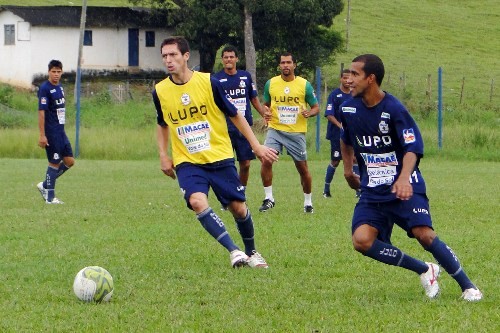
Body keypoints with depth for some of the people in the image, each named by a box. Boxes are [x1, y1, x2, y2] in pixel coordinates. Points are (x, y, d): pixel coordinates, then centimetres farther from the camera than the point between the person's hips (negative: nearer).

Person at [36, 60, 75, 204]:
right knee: (54, 163, -3)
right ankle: (50, 197, 7)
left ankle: (45, 185, 19)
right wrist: (42, 135, -21)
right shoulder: (45, 88, -14)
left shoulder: (60, 88, 12)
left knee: (69, 161, 8)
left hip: (61, 131, 9)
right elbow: (41, 112, -17)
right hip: (51, 133, -9)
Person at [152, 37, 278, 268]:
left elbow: (234, 115, 2)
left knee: (238, 207, 3)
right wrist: (163, 155, 5)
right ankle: (233, 250, -25)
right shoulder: (160, 91, -2)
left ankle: (251, 252, 29)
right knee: (197, 201, -27)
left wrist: (256, 146, 0)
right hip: (187, 162, 0)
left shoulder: (208, 83, -8)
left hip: (220, 157, 0)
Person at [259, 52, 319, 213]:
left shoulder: (304, 85, -1)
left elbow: (316, 107, 5)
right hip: (275, 129, 1)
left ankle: (308, 202, 22)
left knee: (302, 168, 4)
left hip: (296, 132, -1)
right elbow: (266, 104, 18)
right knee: (266, 161, -17)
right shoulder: (271, 83, 4)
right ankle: (269, 198, -3)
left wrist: (309, 113, -17)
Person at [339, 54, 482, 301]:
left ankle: (467, 286, -4)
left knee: (424, 234, -23)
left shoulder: (394, 109, -16)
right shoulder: (348, 109, 3)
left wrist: (404, 178, -39)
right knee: (362, 241, -18)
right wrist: (348, 170, 26)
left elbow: (412, 148, -22)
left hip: (404, 189, -5)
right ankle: (424, 270, 0)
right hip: (372, 192, 5)